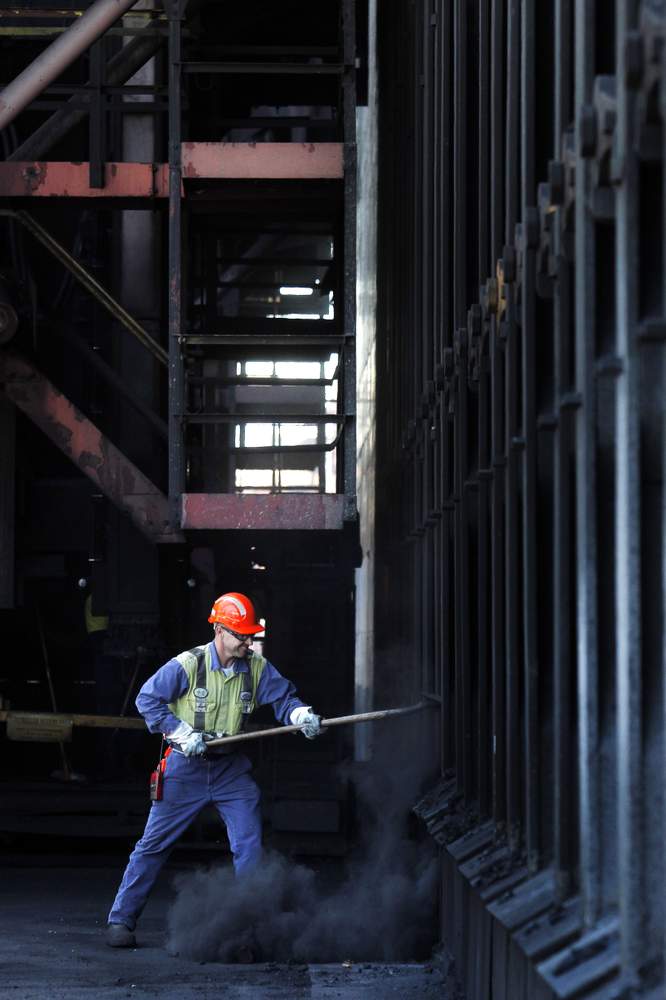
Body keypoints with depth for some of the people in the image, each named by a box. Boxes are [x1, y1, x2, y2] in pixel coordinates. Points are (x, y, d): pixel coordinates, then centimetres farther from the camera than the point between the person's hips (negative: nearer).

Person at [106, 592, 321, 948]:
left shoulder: (257, 668, -2)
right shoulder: (187, 665, -14)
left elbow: (283, 697, -2)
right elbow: (147, 698, -10)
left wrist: (301, 715, -26)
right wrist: (181, 733, -18)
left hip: (230, 768, 4)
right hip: (185, 768, -4)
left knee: (249, 844, -5)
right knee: (154, 844, 1)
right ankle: (121, 919, 9)